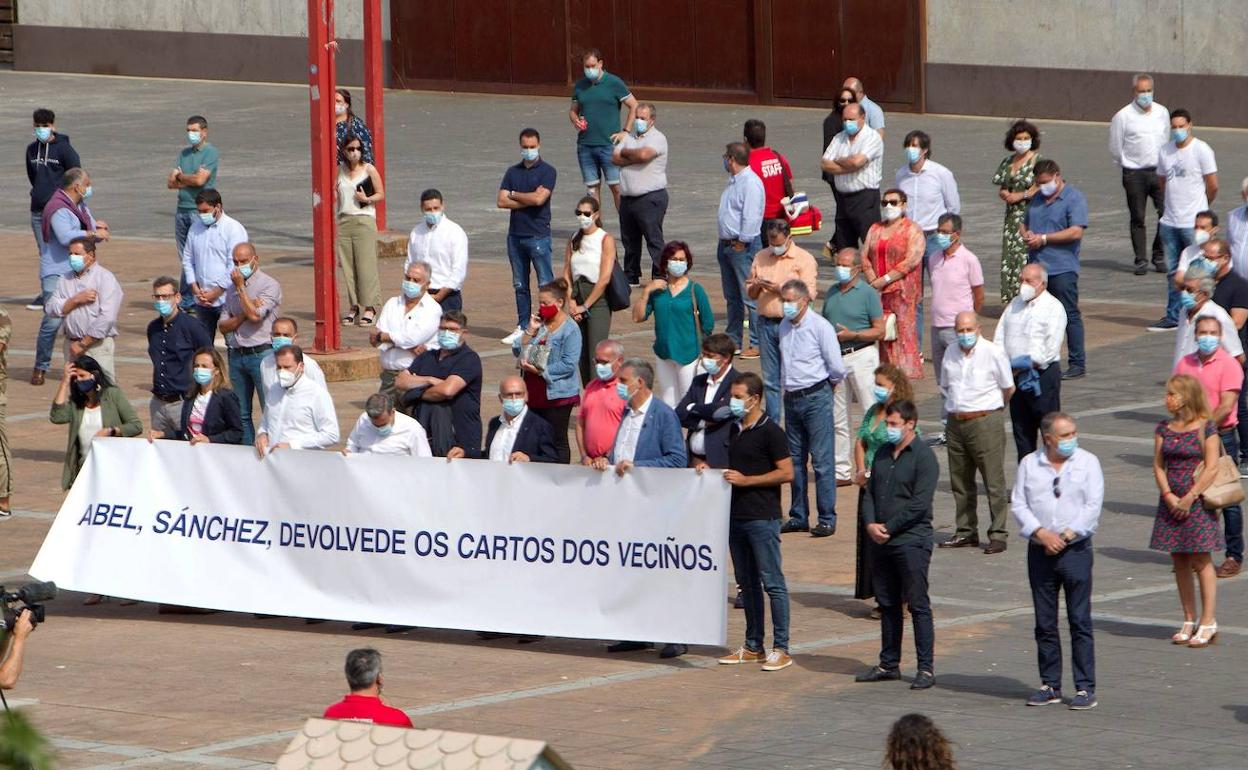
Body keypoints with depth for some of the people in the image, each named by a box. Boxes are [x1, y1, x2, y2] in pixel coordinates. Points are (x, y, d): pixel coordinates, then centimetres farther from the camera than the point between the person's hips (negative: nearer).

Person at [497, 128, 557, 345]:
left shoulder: (547, 171, -3)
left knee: (546, 284, -6)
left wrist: (514, 195, -2)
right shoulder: (513, 172, 12)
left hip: (538, 235, -5)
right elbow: (502, 201, 2)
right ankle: (522, 326, 15)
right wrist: (528, 201, -8)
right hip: (515, 235, 5)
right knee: (520, 285, 10)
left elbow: (539, 198, -17)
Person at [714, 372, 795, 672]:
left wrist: (745, 480, -16)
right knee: (747, 583, 12)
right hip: (736, 515, 8)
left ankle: (781, 649, -4)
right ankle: (753, 647, 19)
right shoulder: (734, 428, 14)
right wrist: (712, 470, 7)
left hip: (762, 517, -8)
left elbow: (786, 473, -13)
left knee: (772, 582, -6)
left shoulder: (770, 432, -10)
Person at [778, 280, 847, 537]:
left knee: (822, 460, -5)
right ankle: (798, 517, 19)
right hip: (792, 398, 7)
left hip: (816, 397, -7)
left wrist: (829, 384, 6)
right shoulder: (784, 327, 10)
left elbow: (837, 368, -9)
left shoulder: (820, 327, -10)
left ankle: (827, 519, -2)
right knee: (795, 458, 11)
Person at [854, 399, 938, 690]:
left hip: (911, 541, -7)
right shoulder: (882, 454, 15)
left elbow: (919, 503, -15)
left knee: (917, 605, -5)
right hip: (881, 542, 7)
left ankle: (926, 667, -2)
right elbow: (870, 493, 14)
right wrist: (870, 524, -4)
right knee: (887, 604, 12)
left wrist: (888, 528, -14)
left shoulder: (923, 457, -9)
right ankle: (889, 664, 20)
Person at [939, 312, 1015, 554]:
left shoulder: (993, 353, -7)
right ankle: (966, 532, 21)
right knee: (960, 482, 11)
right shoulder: (951, 354, 9)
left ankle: (998, 534, -3)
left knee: (994, 482, -5)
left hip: (985, 422, -6)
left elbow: (1008, 389, 2)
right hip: (956, 423, 6)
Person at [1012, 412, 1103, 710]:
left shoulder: (1087, 462, 1)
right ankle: (1050, 685, 15)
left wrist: (1066, 536, -12)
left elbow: (1093, 506, -5)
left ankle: (1086, 688, -2)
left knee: (1080, 621, -4)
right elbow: (1018, 504, 2)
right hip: (1040, 551, 3)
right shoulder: (1029, 464, 7)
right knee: (1045, 623, 7)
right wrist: (1042, 534, -11)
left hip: (1076, 549, -3)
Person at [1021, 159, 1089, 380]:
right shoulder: (1037, 199, 18)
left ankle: (1077, 364, 0)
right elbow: (1025, 223, 27)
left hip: (1062, 268, -7)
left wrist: (1043, 239, -15)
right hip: (1036, 267, 7)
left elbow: (1076, 232, -16)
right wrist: (1026, 235, 2)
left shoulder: (1074, 199, -7)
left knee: (1070, 316, -4)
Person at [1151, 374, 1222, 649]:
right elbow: (1158, 465, 6)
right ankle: (1189, 621, 15)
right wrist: (1169, 496, -9)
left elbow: (1211, 468, -11)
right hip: (1171, 501, 5)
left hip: (1198, 501, -5)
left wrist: (1189, 498, -15)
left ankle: (1208, 622, 1)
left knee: (1200, 561, -3)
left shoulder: (1206, 427, -7)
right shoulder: (1164, 428, 8)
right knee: (1179, 562, 8)